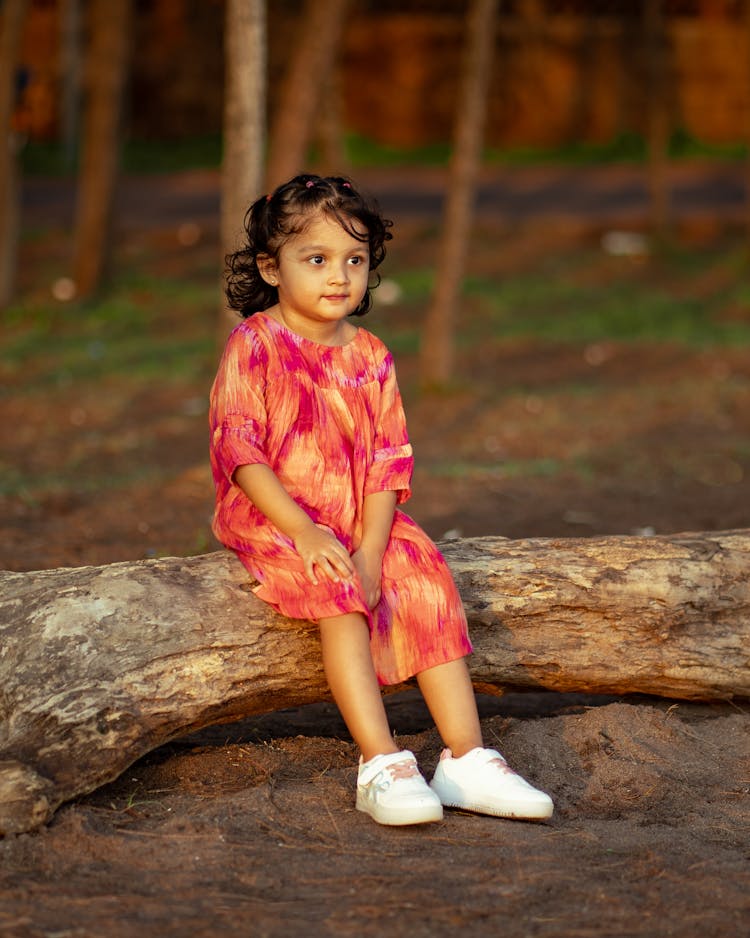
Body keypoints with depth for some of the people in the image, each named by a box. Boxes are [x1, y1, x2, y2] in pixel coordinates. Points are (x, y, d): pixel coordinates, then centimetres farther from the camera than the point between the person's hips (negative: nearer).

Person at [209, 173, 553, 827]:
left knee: (430, 588, -14)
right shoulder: (254, 345, -8)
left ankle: (467, 759, -12)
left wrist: (370, 550, -15)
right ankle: (381, 765, -31)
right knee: (339, 598, -29)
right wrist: (305, 532, -26)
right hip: (272, 516, -5)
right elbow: (239, 450, -16)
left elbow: (389, 461, 1)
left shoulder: (370, 358, 6)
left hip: (361, 520, 5)